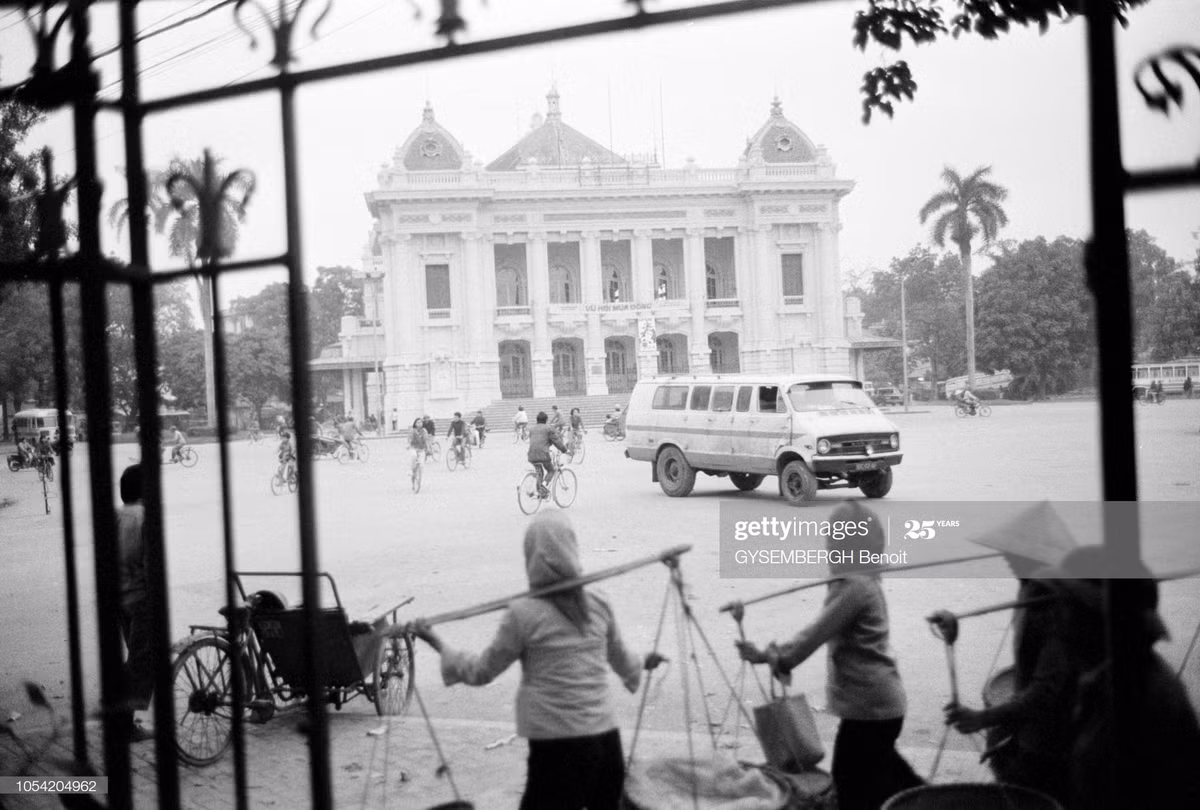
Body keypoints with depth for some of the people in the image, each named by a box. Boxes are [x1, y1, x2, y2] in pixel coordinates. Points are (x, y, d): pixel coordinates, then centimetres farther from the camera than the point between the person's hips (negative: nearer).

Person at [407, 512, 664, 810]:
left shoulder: (523, 613, -10)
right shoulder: (598, 605, 3)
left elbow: (481, 672, 1)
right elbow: (624, 664, 19)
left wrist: (436, 642, 12)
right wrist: (644, 662, 42)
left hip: (557, 744, -4)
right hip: (606, 738, 5)